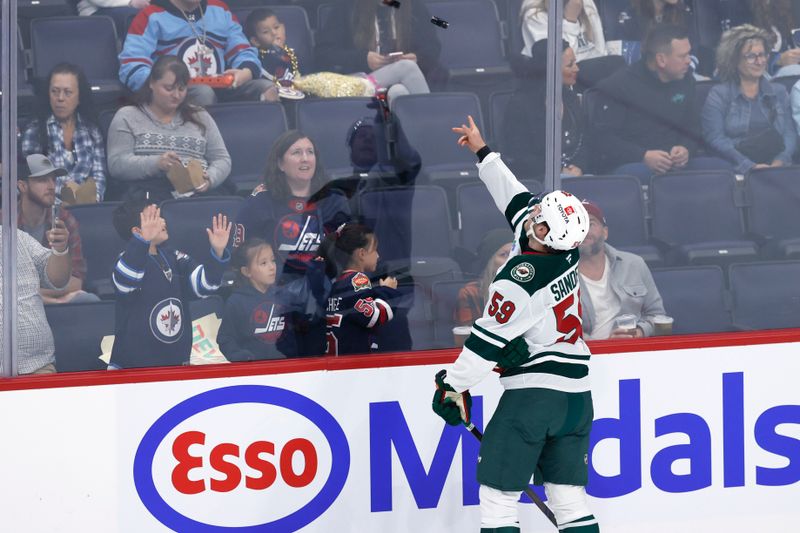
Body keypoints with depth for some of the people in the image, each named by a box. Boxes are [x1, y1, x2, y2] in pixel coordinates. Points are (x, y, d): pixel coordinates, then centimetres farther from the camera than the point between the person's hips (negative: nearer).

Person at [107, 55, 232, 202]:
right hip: (151, 190, -3)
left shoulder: (199, 117, 23)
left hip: (198, 190, 4)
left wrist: (210, 179, -7)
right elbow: (116, 164, 0)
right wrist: (156, 164, -17)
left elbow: (222, 160, 18)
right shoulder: (127, 117, 13)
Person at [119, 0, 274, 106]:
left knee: (266, 88, -20)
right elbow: (132, 69, -7)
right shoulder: (151, 17, 3)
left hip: (221, 90, 5)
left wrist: (245, 73, -10)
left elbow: (244, 54, 17)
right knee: (203, 92, -37)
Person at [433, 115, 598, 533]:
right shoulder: (566, 252, 3)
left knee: (498, 491, -2)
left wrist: (453, 384, -3)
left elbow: (489, 339, -15)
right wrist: (483, 152, 29)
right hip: (577, 395, 8)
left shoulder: (522, 278, -20)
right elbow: (516, 198, 18)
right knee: (569, 495, 7)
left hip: (533, 391, -8)